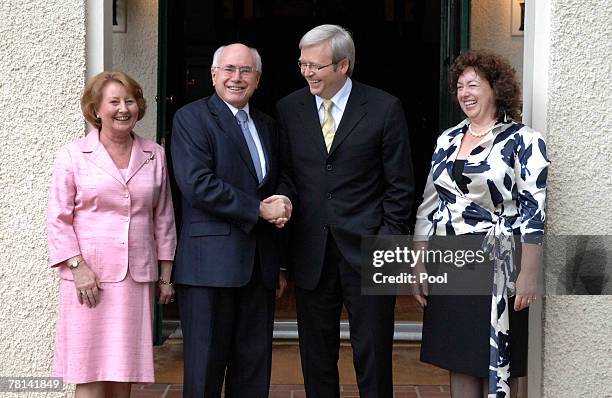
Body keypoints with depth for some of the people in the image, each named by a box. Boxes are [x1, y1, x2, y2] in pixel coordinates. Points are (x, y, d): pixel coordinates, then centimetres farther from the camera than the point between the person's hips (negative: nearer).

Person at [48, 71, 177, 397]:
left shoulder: (154, 155, 10)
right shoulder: (73, 155, 0)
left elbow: (163, 217, 13)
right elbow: (59, 218, -1)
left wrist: (166, 274, 12)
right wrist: (77, 266, -11)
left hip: (138, 278, 3)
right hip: (89, 277, -3)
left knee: (123, 371, 7)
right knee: (90, 372, -1)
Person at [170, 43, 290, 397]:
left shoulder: (268, 126, 17)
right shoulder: (191, 118, -2)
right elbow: (197, 184, -16)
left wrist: (280, 263, 19)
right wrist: (259, 209, -14)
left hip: (260, 267, 6)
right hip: (211, 265, -6)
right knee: (205, 369, 0)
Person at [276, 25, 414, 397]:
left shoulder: (384, 108, -4)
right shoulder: (289, 108, 6)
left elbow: (400, 185, -2)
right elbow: (285, 172, 12)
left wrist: (389, 241, -7)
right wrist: (284, 200, -9)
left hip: (367, 252, -3)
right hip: (311, 252, 3)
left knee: (373, 359, 5)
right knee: (316, 358, 12)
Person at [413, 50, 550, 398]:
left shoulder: (524, 141, -6)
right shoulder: (447, 140, 11)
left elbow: (534, 213, -10)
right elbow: (429, 206, 13)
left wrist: (528, 276, -15)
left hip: (497, 268, -5)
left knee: (496, 367, 3)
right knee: (459, 363, 11)